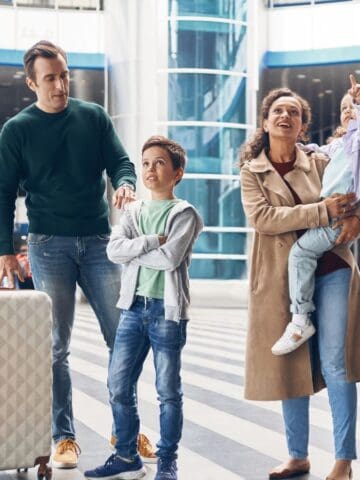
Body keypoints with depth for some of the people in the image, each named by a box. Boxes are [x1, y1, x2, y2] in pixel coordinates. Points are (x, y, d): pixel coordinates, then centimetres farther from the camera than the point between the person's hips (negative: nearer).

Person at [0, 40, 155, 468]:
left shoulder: (93, 117, 6)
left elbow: (119, 161, 6)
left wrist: (125, 184, -18)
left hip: (98, 241, 2)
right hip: (49, 245, -2)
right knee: (56, 347, 1)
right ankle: (64, 437, 10)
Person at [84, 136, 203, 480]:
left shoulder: (184, 213, -2)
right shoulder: (133, 212, 12)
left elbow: (170, 258, -17)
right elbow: (114, 250, -4)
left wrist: (133, 251, -7)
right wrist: (151, 241, -14)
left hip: (167, 309, -5)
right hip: (133, 306, 5)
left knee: (168, 390, 3)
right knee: (118, 386, 6)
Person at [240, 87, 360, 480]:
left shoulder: (321, 163, 8)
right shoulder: (252, 171, 5)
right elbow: (261, 217, -12)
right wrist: (323, 211, -20)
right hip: (282, 279, 0)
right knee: (291, 367, 6)